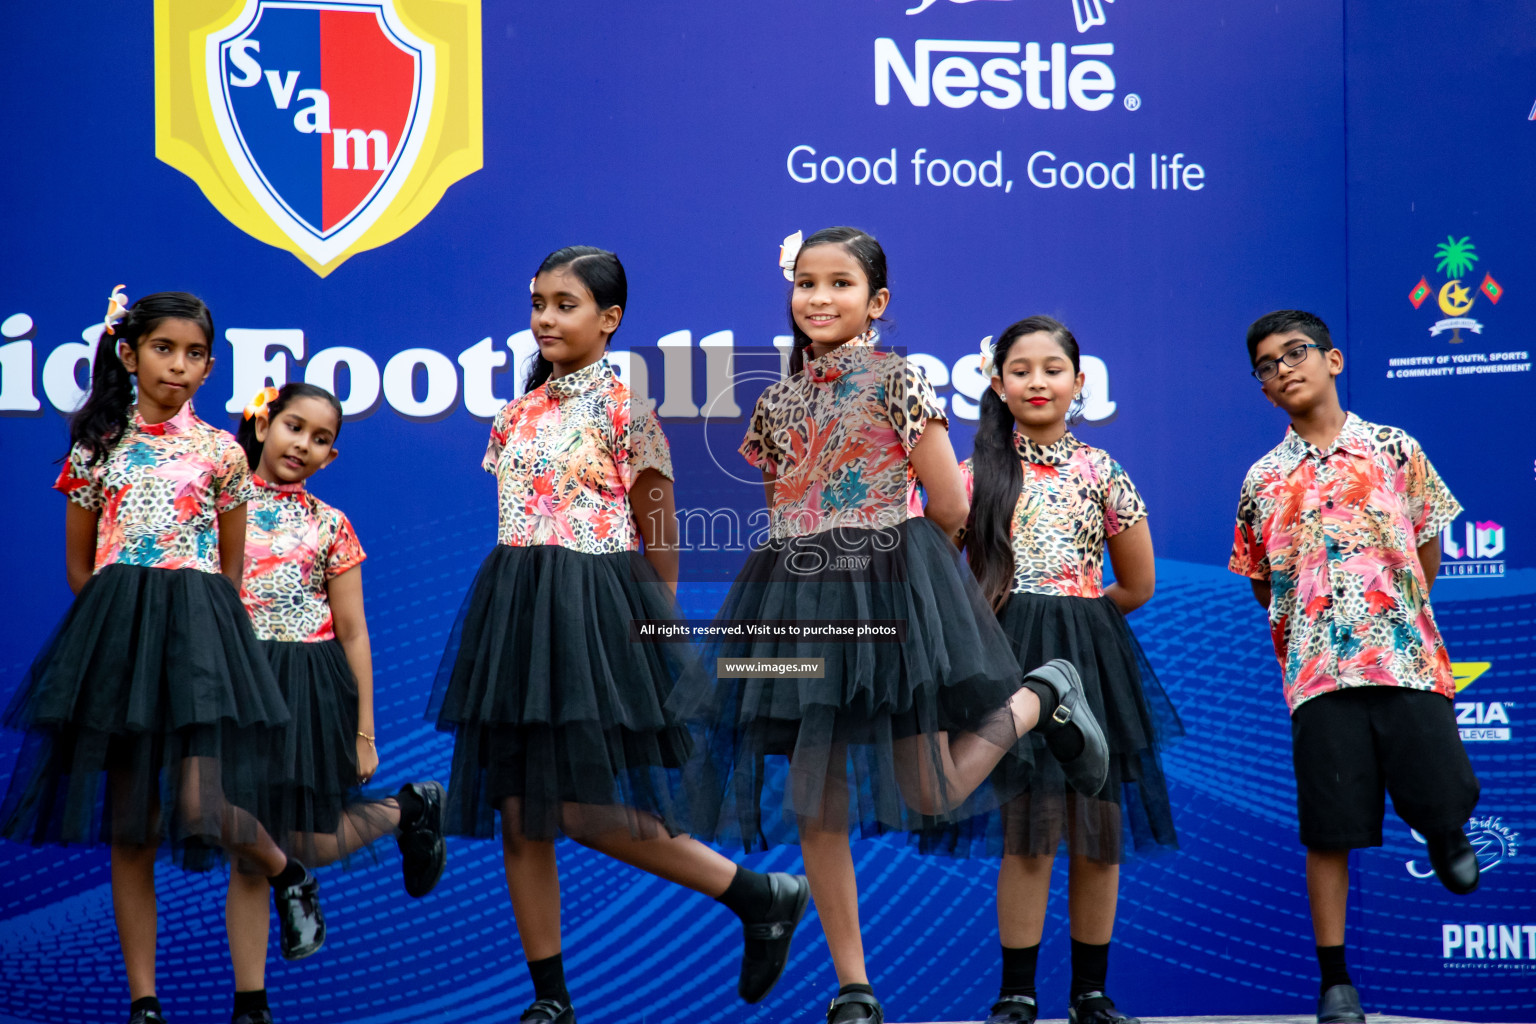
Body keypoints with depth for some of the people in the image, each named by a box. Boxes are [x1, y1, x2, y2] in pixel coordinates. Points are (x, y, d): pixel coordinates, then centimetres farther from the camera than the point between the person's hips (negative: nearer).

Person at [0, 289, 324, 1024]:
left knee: (202, 807, -17)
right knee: (129, 828, 1)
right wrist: (116, 625, 11)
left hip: (195, 629, -2)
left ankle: (289, 875, 15)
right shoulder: (97, 447, 8)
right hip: (114, 629, 2)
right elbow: (78, 564, 14)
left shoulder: (220, 453, 6)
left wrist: (190, 623, 9)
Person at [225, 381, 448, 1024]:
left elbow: (353, 633, 5)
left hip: (309, 684, 0)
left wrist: (364, 731, 3)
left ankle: (412, 809, 30)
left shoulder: (329, 526, 4)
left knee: (311, 844, -1)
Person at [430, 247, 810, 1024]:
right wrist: (515, 612, 10)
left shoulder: (624, 407, -6)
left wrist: (655, 627, 3)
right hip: (516, 610, 7)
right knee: (519, 814, 3)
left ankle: (763, 898, 2)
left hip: (595, 611, -7)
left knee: (587, 810, -12)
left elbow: (660, 539, -2)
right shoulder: (520, 413, 12)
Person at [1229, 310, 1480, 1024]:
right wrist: (1306, 629, 8)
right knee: (1330, 828, -2)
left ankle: (1443, 833, 30)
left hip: (1406, 659, -1)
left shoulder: (1394, 449, 7)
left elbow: (1429, 548, 12)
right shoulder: (1264, 479, 10)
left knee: (1442, 799, -9)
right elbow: (1263, 583, 18)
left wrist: (1390, 609, 6)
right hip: (1318, 671, 1)